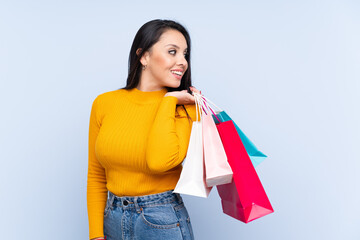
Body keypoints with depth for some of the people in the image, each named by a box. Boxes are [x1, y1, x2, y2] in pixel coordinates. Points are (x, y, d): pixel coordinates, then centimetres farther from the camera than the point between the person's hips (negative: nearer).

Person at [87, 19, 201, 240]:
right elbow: (96, 177, 5)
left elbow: (160, 161, -28)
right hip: (112, 220, 3)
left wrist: (168, 100, -17)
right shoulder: (104, 103, -1)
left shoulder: (185, 107, -9)